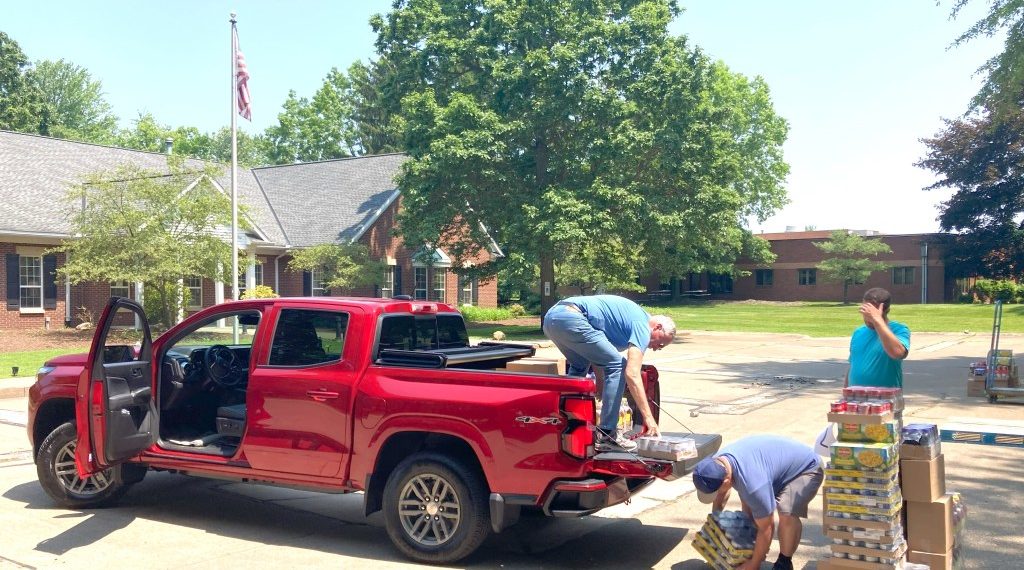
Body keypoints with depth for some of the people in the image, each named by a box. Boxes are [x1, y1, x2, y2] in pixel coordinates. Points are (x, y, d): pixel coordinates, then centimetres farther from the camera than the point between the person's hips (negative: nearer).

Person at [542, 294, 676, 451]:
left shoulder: (631, 315, 29)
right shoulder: (642, 326, 2)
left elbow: (597, 361, 32)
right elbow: (632, 374, -10)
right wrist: (649, 417, -8)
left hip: (551, 316, 10)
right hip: (571, 319, -10)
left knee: (579, 367, 30)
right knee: (617, 365, -2)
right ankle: (606, 435, -1)